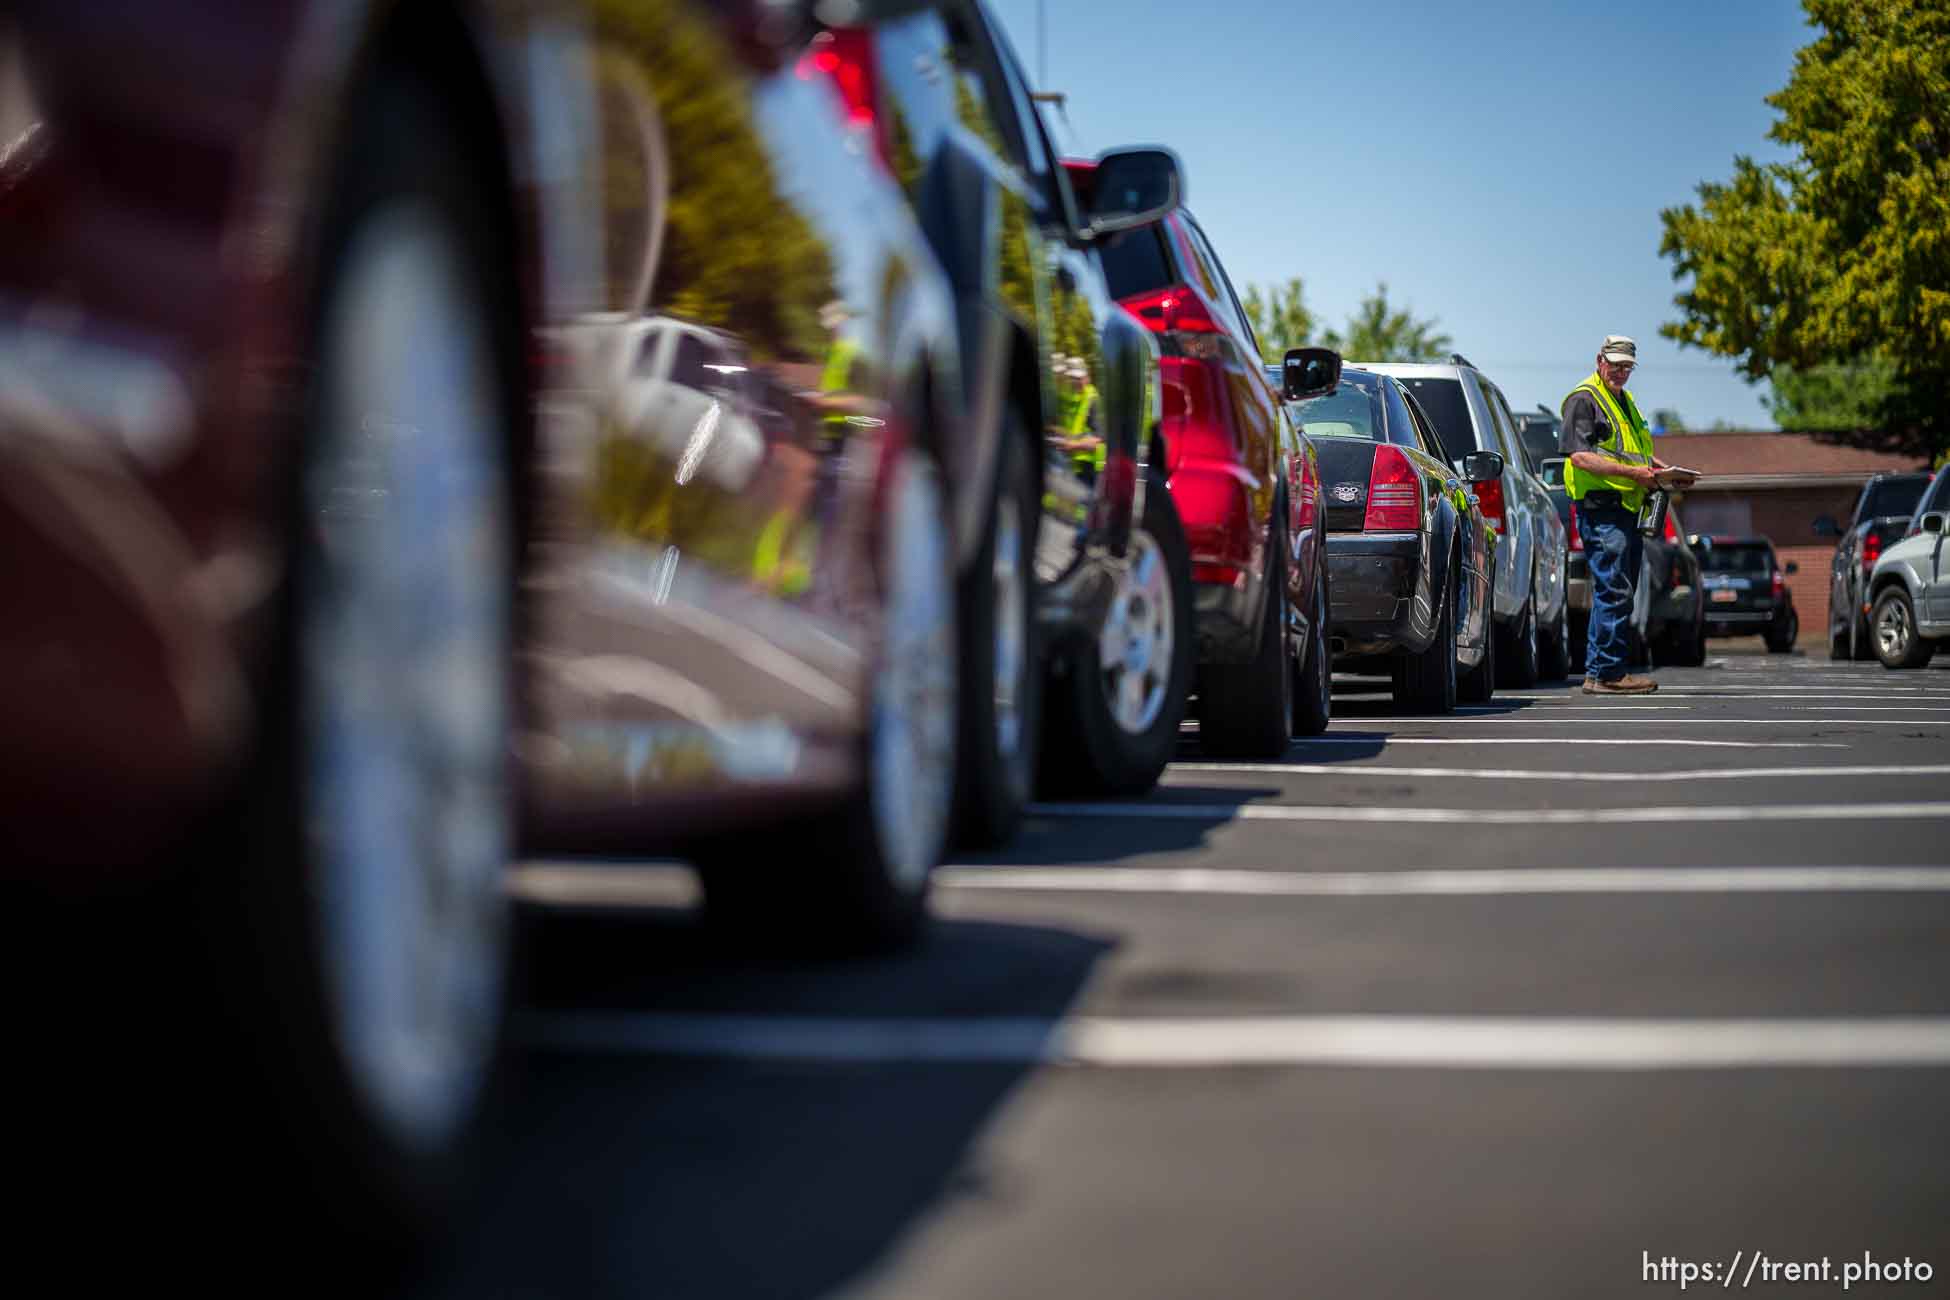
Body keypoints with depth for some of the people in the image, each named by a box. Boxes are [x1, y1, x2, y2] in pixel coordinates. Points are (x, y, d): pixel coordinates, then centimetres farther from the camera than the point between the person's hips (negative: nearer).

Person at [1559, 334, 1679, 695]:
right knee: (1614, 591, -13)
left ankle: (1597, 671, 17)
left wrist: (1656, 466, 14)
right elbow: (1580, 457, -18)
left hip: (1627, 508, 10)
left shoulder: (1624, 400, 24)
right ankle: (1608, 673, -11)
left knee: (1613, 591, 12)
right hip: (1601, 507, -10)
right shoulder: (1584, 399, -7)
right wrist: (1632, 472, -22)